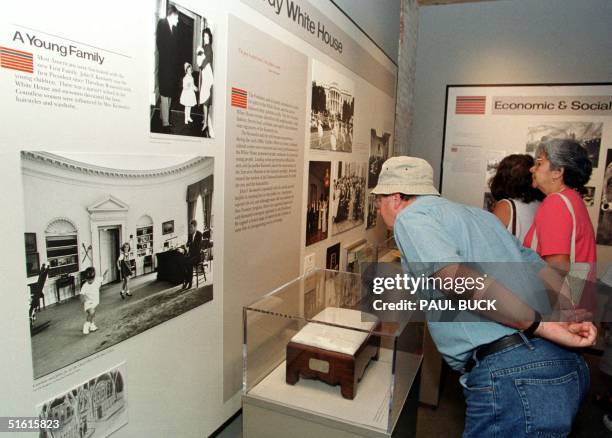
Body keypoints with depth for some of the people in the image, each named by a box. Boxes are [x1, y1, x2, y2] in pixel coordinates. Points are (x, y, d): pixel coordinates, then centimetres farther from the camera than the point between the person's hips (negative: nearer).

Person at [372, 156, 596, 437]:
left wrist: (538, 326, -18)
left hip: (511, 377, -9)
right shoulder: (478, 214, 21)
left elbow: (457, 277, -23)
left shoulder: (411, 217, -5)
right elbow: (544, 272, 22)